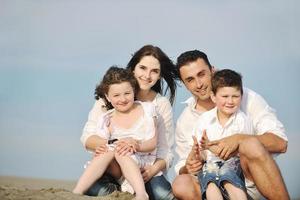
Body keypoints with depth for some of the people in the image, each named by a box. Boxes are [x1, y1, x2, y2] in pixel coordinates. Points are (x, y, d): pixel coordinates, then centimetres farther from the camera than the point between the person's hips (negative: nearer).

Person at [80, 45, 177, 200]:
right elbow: (87, 138, -7)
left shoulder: (162, 104, 5)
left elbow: (165, 151, 3)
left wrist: (155, 168, -20)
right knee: (92, 186, -33)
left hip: (144, 171, 1)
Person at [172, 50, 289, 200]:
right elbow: (181, 168, 14)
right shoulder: (184, 121, 7)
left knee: (251, 145, -33)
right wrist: (186, 168, -11)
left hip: (251, 178, -3)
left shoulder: (246, 98, -3)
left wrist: (239, 139, -26)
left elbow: (280, 143, -11)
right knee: (181, 184, -27)